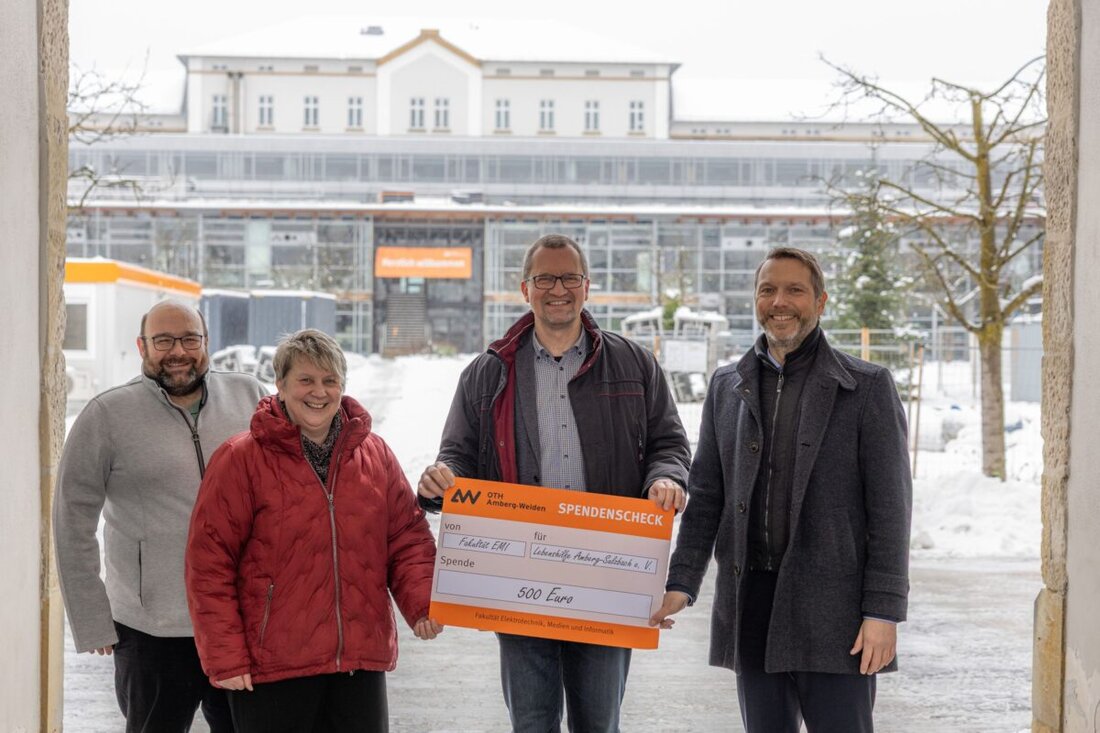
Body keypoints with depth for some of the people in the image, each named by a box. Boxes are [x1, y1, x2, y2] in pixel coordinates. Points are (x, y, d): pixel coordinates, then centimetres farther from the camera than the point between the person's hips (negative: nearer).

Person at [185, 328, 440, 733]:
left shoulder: (374, 454, 8)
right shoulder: (242, 459, -5)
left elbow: (408, 538, 11)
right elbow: (209, 562, -7)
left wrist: (422, 603, -7)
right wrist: (224, 657, -10)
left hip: (361, 661, 4)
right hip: (271, 669, -4)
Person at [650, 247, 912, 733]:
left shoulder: (866, 387, -1)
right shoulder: (727, 388, 13)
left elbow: (889, 506, -4)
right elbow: (705, 496, 14)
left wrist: (884, 610, -10)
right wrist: (682, 582, 4)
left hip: (833, 605, -4)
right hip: (751, 606, 4)